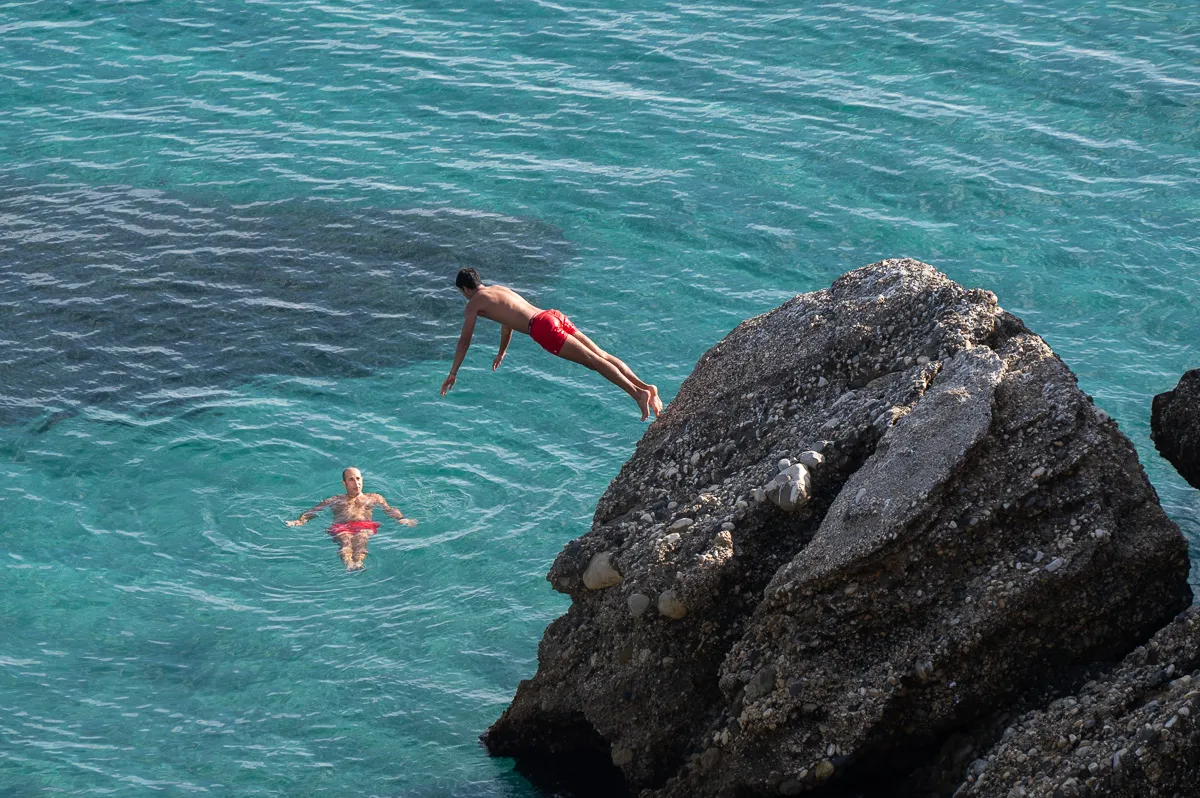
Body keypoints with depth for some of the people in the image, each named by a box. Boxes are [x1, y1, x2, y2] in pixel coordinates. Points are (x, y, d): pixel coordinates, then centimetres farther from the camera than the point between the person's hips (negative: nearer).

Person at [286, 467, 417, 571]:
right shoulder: (335, 500, 33)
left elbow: (390, 510, 23)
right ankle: (349, 564, -68)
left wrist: (401, 519, 1)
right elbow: (312, 511, 24)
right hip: (340, 527, 0)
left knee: (361, 539, -38)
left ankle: (358, 563, -69)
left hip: (365, 526, 0)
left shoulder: (374, 498, 35)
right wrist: (300, 521, 4)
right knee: (345, 540, -38)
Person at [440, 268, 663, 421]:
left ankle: (638, 393, -29)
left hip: (543, 328, -7)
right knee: (601, 355, -3)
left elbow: (464, 341, 12)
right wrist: (502, 353, 62)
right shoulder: (500, 289, 33)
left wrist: (453, 373, 20)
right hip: (555, 316, 7)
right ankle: (644, 386, -17)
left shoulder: (474, 303, 10)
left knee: (593, 360, -18)